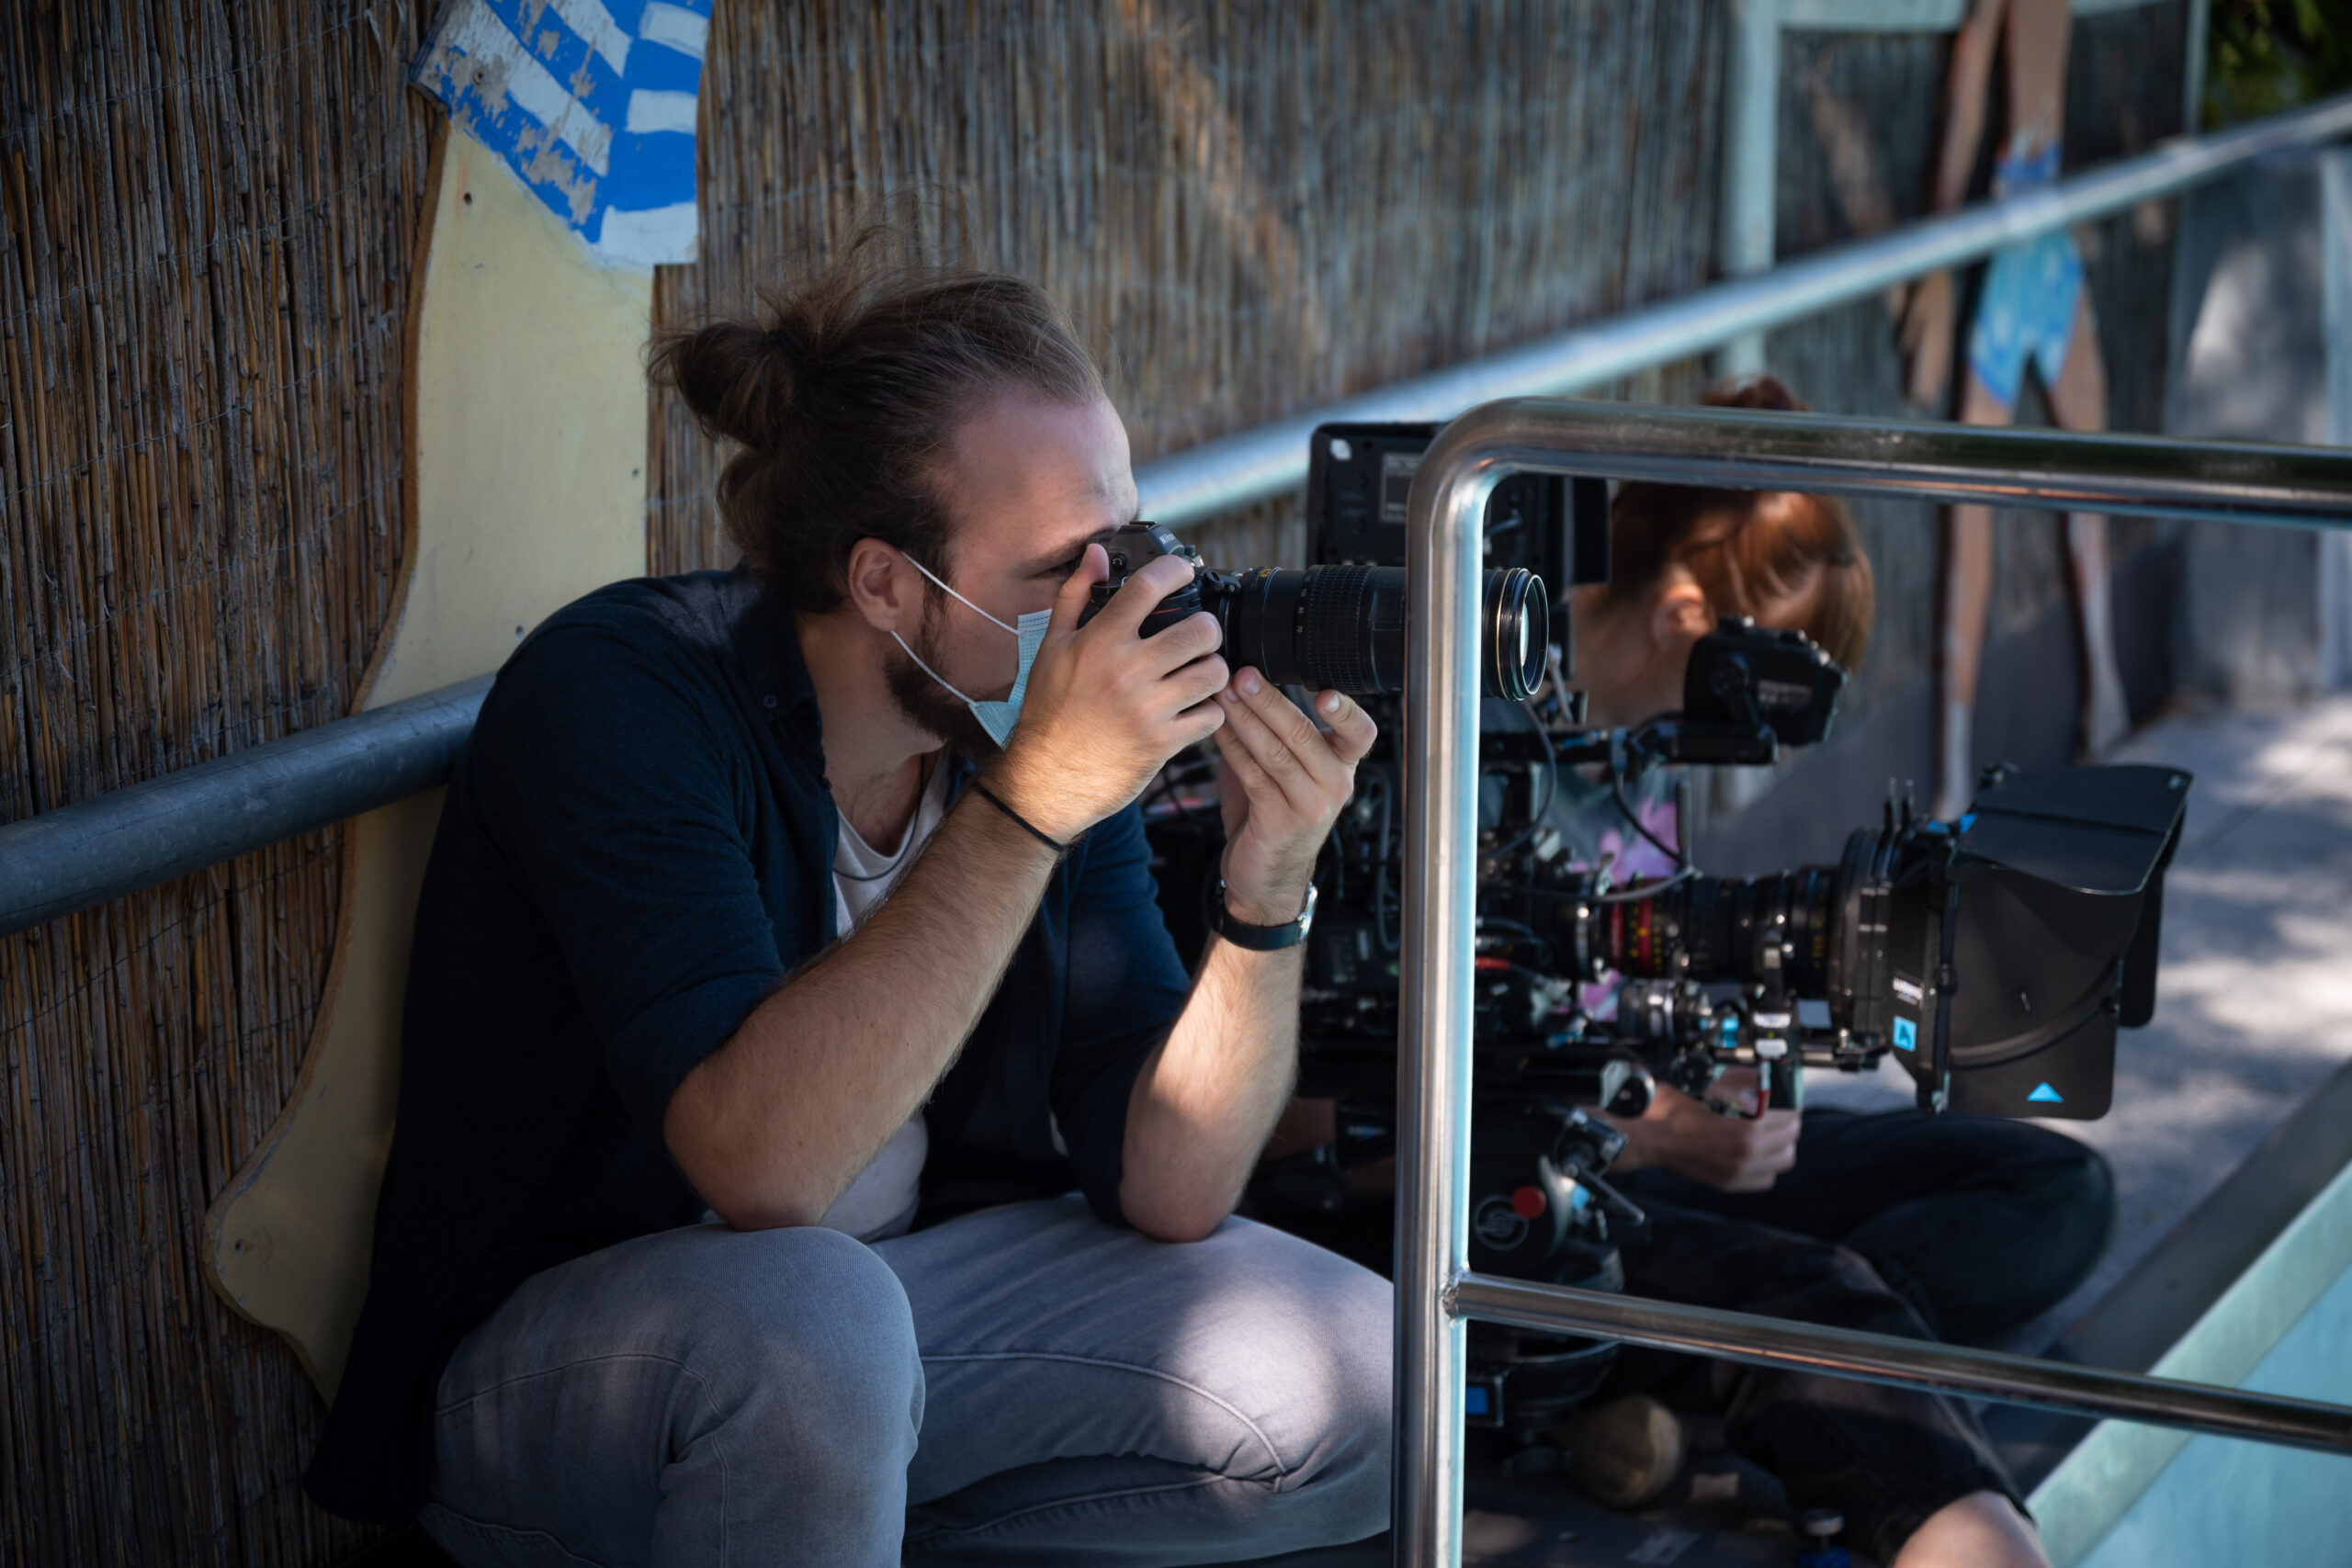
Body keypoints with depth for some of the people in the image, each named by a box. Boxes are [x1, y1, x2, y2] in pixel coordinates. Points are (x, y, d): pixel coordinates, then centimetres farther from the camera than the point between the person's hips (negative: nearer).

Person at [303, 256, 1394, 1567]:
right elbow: (762, 1165, -36)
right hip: (558, 1349, -6)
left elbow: (1166, 1194, -7)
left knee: (1354, 1386, -7)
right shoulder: (618, 693, -22)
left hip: (913, 1288, 6)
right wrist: (1030, 805, -38)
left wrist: (1266, 893, -22)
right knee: (805, 1316, -38)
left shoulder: (1046, 720, -5)